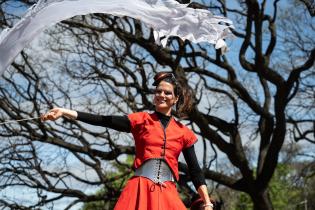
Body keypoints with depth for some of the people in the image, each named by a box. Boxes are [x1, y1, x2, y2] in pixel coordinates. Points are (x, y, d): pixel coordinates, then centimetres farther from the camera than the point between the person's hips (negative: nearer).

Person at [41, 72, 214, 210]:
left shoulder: (184, 133, 12)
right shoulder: (141, 120, 8)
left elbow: (195, 170, 14)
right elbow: (103, 121, -1)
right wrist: (65, 112, -11)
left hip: (167, 194, 2)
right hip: (140, 190, -1)